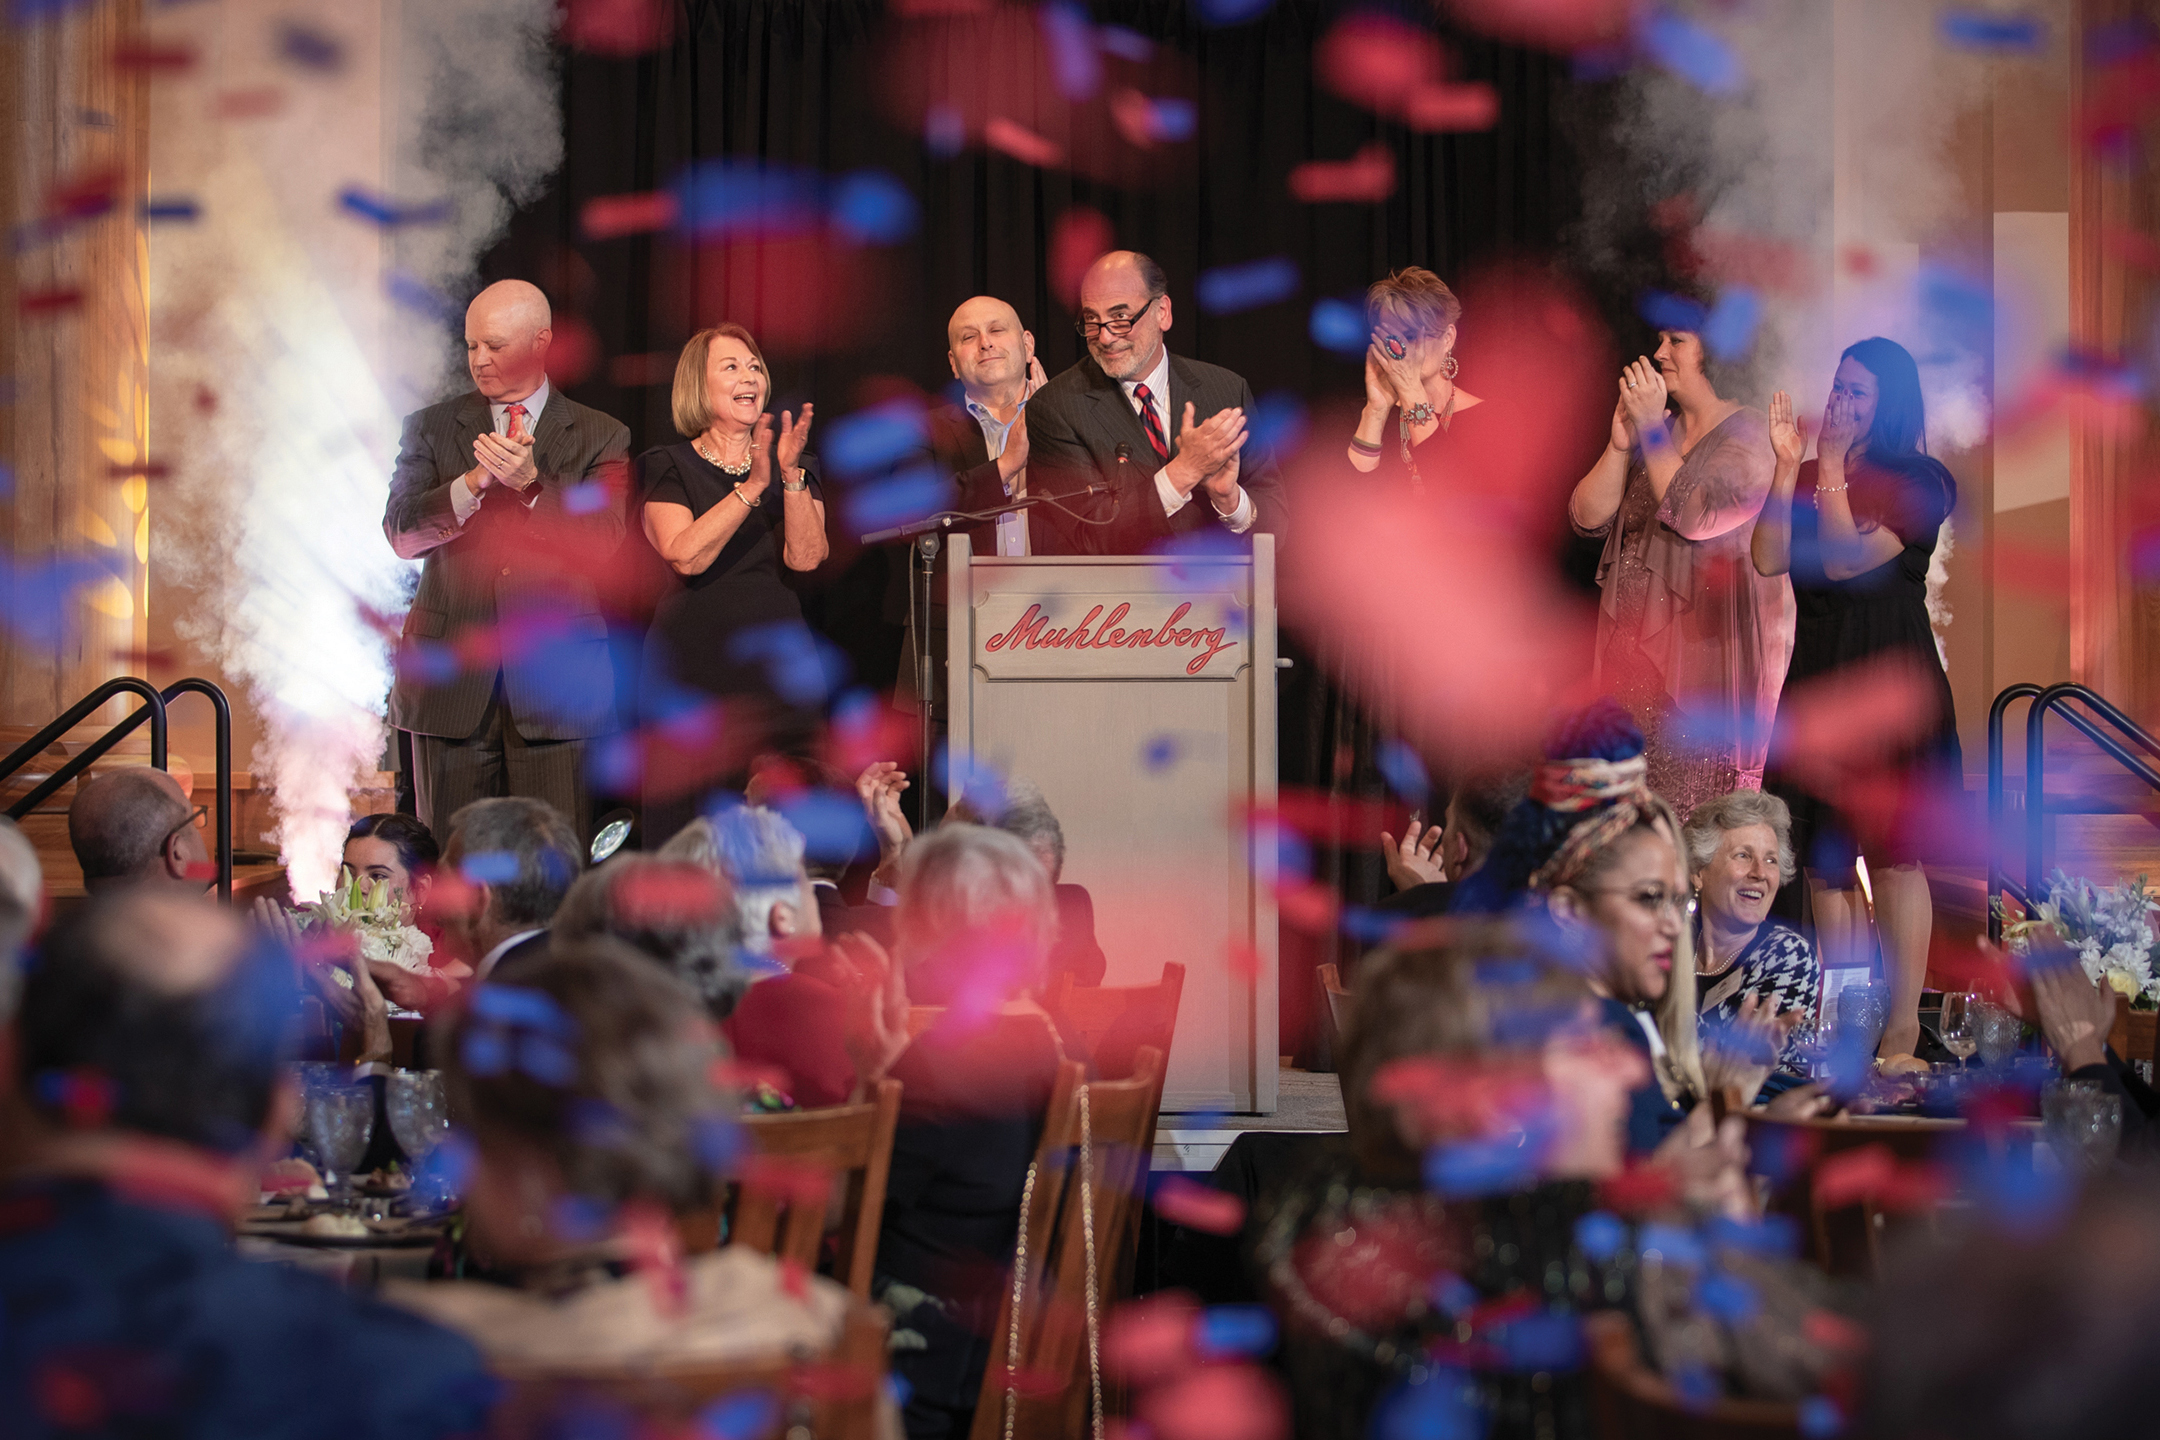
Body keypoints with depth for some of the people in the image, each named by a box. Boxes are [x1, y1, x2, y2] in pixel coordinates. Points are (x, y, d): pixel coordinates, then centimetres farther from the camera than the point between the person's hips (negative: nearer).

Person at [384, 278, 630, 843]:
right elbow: (402, 533, 0)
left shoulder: (600, 437, 9)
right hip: (452, 679, 1)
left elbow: (604, 542, -5)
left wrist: (531, 483, -19)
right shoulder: (430, 428, 12)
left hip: (554, 676, -1)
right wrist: (478, 480, -16)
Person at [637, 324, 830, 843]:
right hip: (695, 659, -2)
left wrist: (790, 475, -12)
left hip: (775, 658, 2)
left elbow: (804, 557, -1)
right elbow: (685, 556, -11)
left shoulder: (795, 467, 15)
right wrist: (753, 486, -15)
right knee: (693, 827, -6)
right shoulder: (669, 468, 6)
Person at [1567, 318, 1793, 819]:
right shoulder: (1654, 433, 15)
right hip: (1634, 641, 7)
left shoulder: (1749, 433, -5)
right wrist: (1620, 443, -6)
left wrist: (1652, 429, -15)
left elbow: (1694, 517, -19)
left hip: (1708, 642, -7)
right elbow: (1587, 518, 7)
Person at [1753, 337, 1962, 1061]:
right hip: (1816, 676, 5)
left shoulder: (1915, 481, -4)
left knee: (1893, 855, -5)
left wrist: (1832, 466, -11)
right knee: (1825, 859, 6)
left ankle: (1901, 1032, -3)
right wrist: (1789, 465, -6)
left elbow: (1845, 559, -15)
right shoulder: (1809, 477, 12)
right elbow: (1768, 559, -2)